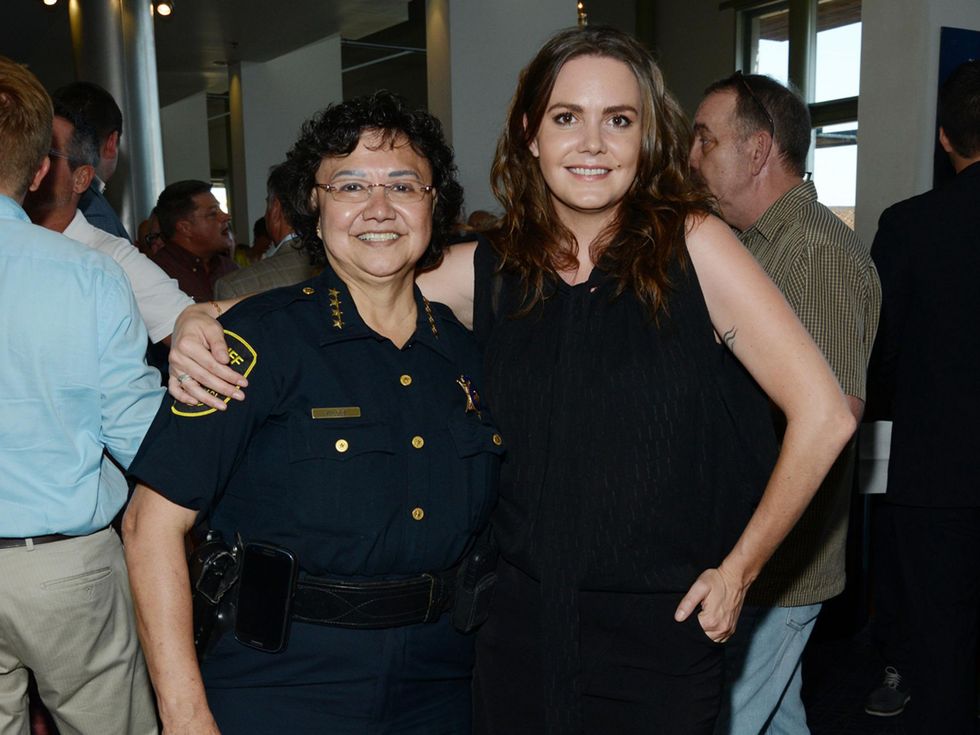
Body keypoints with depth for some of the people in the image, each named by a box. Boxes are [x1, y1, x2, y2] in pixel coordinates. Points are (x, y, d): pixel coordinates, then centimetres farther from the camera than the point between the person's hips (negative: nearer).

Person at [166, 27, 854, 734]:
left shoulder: (692, 245, -9)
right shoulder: (487, 274, -1)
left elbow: (823, 414, -8)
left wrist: (739, 570, -5)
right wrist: (202, 323, -12)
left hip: (661, 635, -2)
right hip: (519, 627, 3)